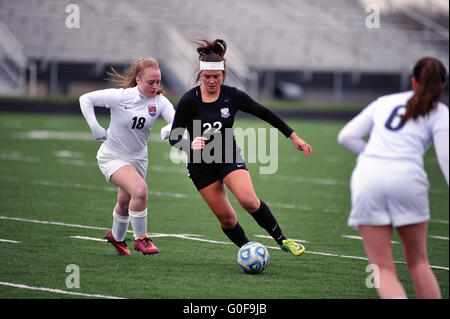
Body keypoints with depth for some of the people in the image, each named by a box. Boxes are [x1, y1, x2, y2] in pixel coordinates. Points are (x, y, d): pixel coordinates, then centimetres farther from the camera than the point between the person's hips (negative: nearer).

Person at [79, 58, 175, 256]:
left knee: (125, 202, 20)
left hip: (138, 158, 5)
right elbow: (86, 99, -10)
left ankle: (116, 237, 50)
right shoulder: (121, 96, -20)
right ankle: (140, 239, -8)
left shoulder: (159, 101, -10)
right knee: (140, 189, -27)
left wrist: (169, 129, -43)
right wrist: (95, 128, -16)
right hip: (112, 156, -5)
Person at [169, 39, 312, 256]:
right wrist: (191, 145, -35)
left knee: (249, 200, -23)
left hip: (230, 157, 0)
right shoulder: (189, 101, -15)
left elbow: (265, 114, 1)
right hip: (201, 164, 0)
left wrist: (294, 137, 1)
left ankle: (282, 240, -8)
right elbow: (174, 137, -12)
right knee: (225, 217, -4)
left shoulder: (232, 96, -9)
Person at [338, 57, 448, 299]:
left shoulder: (383, 102, 23)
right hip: (407, 178, -2)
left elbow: (346, 136, 18)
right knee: (418, 262, 17)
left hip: (366, 178, 2)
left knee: (383, 268, 1)